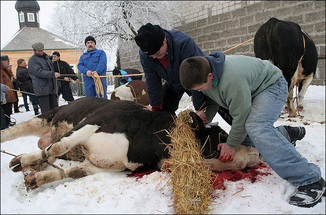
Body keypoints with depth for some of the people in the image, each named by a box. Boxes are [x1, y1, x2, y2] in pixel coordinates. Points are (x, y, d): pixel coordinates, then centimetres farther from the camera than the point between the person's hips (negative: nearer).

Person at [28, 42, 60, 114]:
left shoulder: (46, 57, 22)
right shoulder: (32, 60, -3)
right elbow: (39, 72, -17)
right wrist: (52, 74, -29)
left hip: (52, 88, 8)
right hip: (42, 89, -7)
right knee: (46, 111, -8)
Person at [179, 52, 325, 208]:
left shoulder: (232, 79, -41)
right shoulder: (201, 74, -14)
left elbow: (241, 117, -30)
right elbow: (213, 97, 7)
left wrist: (231, 144, -17)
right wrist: (207, 116, -10)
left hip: (271, 85, -9)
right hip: (252, 90, 9)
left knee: (255, 126, -35)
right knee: (243, 135, 4)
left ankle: (310, 179, -30)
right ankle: (286, 133, 25)